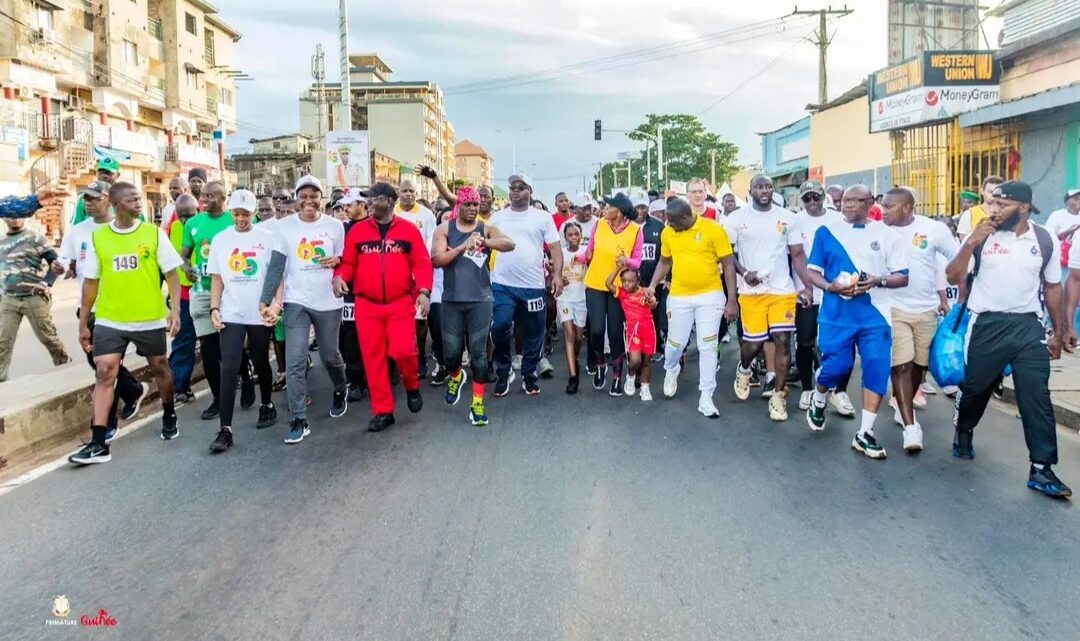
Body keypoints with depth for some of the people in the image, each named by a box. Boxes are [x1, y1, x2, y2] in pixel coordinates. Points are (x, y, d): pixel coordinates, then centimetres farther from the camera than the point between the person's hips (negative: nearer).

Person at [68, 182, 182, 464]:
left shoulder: (155, 233, -2)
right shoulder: (98, 238, 2)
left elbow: (171, 273, 0)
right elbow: (91, 282, 7)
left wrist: (175, 309, -11)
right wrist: (83, 323, 8)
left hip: (150, 319, 0)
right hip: (109, 320, 1)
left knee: (159, 368, 15)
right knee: (104, 374, -5)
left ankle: (169, 416, 39)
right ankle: (98, 443, -4)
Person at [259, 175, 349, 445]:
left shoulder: (335, 225, 0)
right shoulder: (284, 226, -2)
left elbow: (346, 260, 9)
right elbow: (276, 266, -3)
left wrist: (337, 261, -15)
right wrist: (265, 301, -10)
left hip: (328, 302, 1)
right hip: (296, 302, -1)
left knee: (330, 356, 15)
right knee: (295, 362, -6)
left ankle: (340, 392, 45)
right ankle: (299, 420, 0)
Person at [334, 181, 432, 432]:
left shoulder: (409, 229, 3)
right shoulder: (357, 230, 7)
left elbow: (422, 263, -1)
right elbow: (348, 262, 8)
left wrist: (424, 291, -15)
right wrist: (339, 276, -14)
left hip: (401, 303, -2)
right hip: (366, 305, 2)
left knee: (403, 350, -15)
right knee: (373, 357, 3)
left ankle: (412, 386, 18)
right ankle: (382, 411, 13)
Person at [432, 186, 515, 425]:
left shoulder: (487, 229, 1)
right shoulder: (445, 229, 4)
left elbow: (510, 244, -17)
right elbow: (437, 260, -9)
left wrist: (483, 242, -34)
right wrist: (464, 246, -21)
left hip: (480, 300, -1)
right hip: (452, 300, 1)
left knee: (478, 353, 1)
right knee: (451, 353, 5)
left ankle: (477, 403, 10)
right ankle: (455, 376, 40)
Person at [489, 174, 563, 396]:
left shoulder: (543, 218, 4)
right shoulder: (497, 218, 9)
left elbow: (555, 247, 1)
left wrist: (557, 274, -11)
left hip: (534, 286, 0)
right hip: (502, 285, 0)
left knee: (534, 333, 7)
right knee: (499, 327, -10)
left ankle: (529, 375, 25)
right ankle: (503, 372, 11)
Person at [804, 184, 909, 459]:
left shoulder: (886, 234, 4)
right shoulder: (827, 231, 4)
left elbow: (902, 277, 4)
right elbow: (812, 270, 6)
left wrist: (878, 280, -16)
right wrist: (830, 287, -14)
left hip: (875, 315, 1)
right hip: (837, 314, -1)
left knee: (877, 371, -3)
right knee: (835, 366, -1)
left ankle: (865, 434, 9)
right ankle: (818, 402, 34)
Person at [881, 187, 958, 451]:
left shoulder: (934, 229, -7)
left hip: (927, 309, 2)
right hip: (894, 309, -2)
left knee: (919, 364, 13)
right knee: (901, 366, -9)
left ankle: (902, 405, 36)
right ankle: (910, 426, -7)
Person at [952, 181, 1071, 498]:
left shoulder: (1046, 241, 0)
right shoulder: (981, 235, -4)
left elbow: (1052, 287, 10)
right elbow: (953, 277, -8)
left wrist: (1059, 332, 12)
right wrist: (971, 242, -21)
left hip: (1028, 326, 1)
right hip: (987, 324, 0)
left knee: (1037, 396, -4)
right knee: (975, 388, 13)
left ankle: (1041, 469, 2)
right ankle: (964, 433, 41)